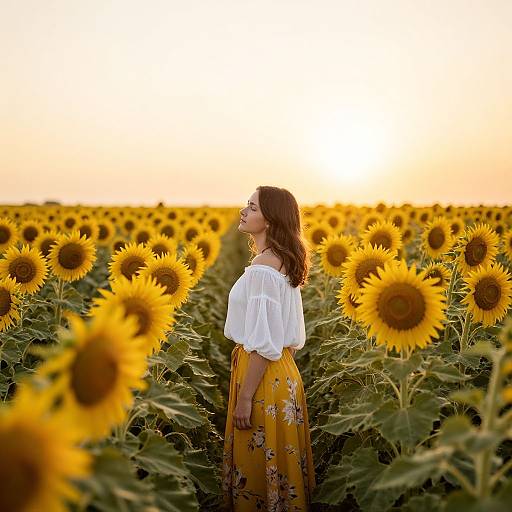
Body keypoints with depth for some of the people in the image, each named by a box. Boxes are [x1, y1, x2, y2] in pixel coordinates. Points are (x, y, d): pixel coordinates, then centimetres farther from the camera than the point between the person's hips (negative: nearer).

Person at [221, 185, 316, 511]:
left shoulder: (263, 266, -19)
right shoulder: (285, 263, 10)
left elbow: (263, 343, -22)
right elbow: (292, 336, 15)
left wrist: (244, 398, -18)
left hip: (262, 374, -9)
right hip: (283, 371, 9)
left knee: (257, 466, 5)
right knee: (277, 462, 19)